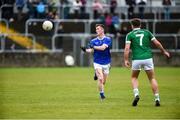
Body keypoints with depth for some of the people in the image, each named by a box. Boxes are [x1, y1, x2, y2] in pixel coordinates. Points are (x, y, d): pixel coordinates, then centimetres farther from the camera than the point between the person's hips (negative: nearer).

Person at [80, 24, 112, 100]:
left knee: (104, 81, 11)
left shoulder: (107, 39, -5)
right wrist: (85, 50, -29)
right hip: (97, 63, -1)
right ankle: (101, 94, -8)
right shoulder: (93, 41, 3)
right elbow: (91, 50, -9)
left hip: (106, 63, 1)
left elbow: (103, 47, -21)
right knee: (100, 79, -20)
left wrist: (94, 46, -25)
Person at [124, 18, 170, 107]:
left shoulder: (130, 35, 5)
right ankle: (157, 99, 2)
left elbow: (127, 48, -8)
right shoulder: (146, 32, 10)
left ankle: (136, 94, -4)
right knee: (152, 79, 12)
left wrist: (126, 60, -6)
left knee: (134, 77, 20)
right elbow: (157, 43, 9)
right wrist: (164, 51, 23)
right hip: (147, 58, 1)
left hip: (136, 59, -1)